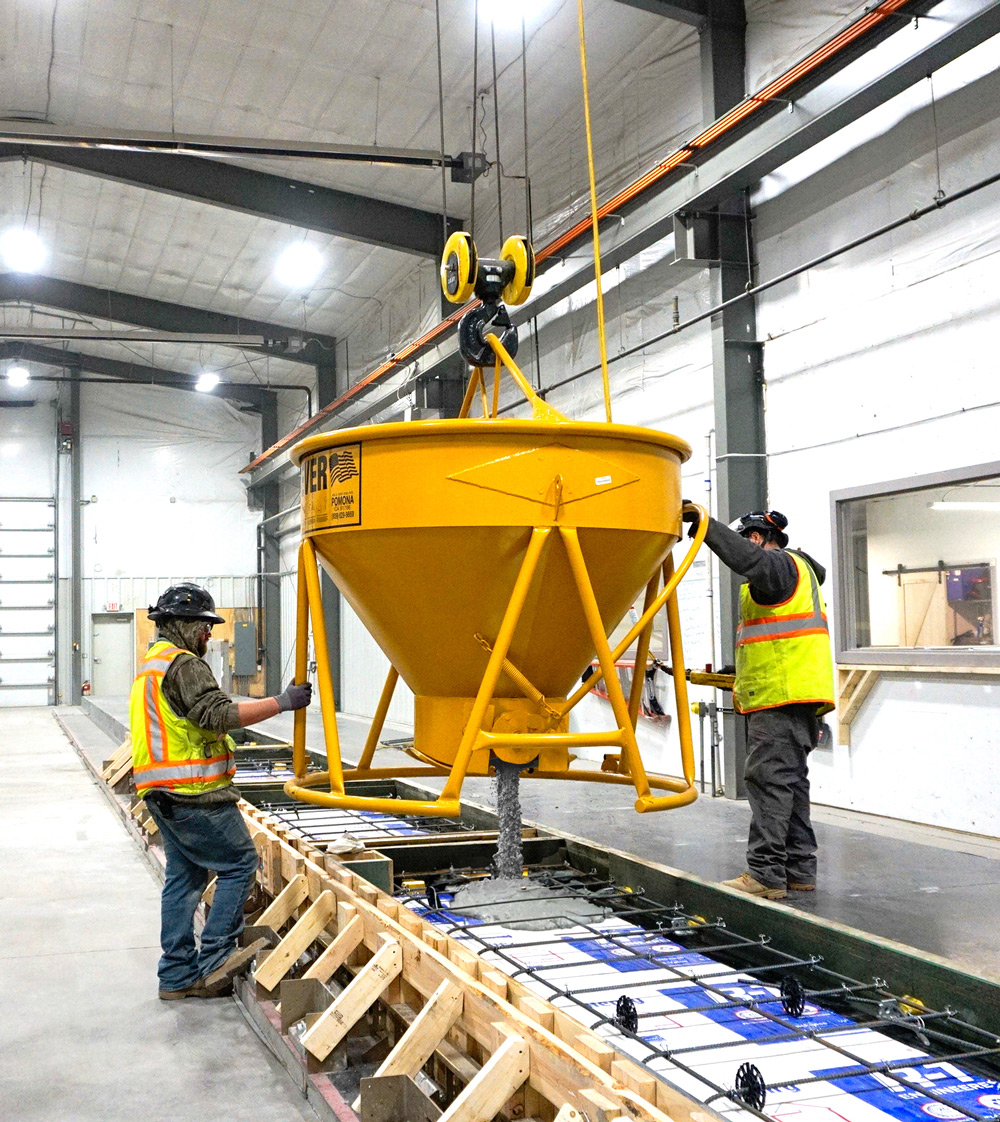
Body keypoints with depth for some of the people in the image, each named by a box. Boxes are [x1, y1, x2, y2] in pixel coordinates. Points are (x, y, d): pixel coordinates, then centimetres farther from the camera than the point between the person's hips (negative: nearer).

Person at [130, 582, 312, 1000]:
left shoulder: (151, 664, 20)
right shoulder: (183, 664, -14)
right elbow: (219, 714, -25)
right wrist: (282, 702, -22)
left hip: (161, 793, 10)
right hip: (195, 794, -10)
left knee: (183, 877, 13)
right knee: (239, 863, -2)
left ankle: (177, 974, 16)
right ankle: (215, 957, -2)